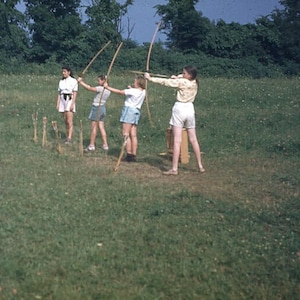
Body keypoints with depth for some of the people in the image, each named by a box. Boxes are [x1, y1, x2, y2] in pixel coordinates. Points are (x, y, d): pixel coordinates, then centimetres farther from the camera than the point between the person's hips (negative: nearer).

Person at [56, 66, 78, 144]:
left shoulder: (73, 81, -4)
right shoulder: (61, 81, 13)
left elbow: (75, 93, -8)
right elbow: (59, 93, 14)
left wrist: (72, 104, -16)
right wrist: (57, 104, 8)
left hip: (70, 100, -6)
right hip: (62, 100, 6)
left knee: (69, 121, -13)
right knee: (65, 121, 8)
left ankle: (69, 138, -18)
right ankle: (67, 137, 13)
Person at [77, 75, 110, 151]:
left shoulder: (100, 88, -17)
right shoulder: (108, 90, 8)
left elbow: (89, 88, -19)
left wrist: (80, 81, -10)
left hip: (96, 108, -8)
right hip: (103, 108, 8)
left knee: (93, 127, 1)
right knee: (101, 127, 11)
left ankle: (91, 145, 7)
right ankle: (105, 145, 11)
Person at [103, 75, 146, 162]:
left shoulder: (132, 91, -14)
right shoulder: (143, 92, 7)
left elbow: (119, 92, -10)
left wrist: (107, 87, -2)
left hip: (129, 109, -8)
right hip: (136, 111, 8)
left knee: (126, 134, -6)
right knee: (133, 135, 6)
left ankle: (129, 154, -11)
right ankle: (134, 155, 5)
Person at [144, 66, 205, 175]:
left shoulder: (182, 82, -13)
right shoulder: (194, 82, 6)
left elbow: (166, 82, -11)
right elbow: (184, 78, 24)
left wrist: (150, 78, -4)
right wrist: (177, 77, 4)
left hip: (179, 109, -6)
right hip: (190, 109, 6)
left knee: (177, 141, -8)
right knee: (193, 139, 12)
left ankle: (174, 169, -11)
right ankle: (200, 166, 16)